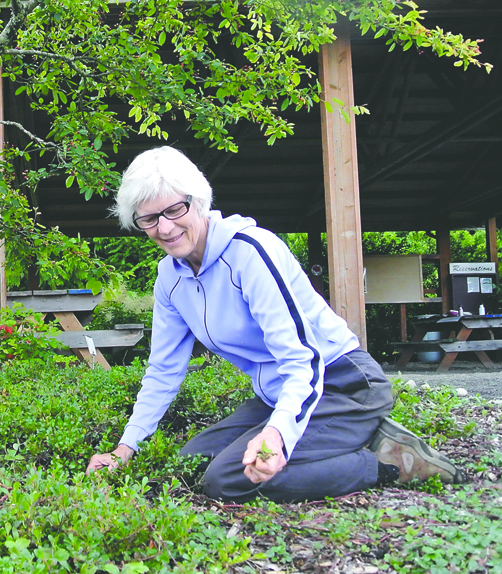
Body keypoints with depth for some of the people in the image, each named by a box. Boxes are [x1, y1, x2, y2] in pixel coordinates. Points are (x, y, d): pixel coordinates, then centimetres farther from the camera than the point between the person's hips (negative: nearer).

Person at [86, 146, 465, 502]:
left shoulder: (248, 249, -21)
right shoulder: (171, 276, 4)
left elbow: (303, 358, -28)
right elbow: (164, 369, 12)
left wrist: (277, 431, -46)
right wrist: (125, 449, 6)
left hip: (342, 384, -9)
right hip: (280, 395, 9)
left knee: (227, 479, -25)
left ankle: (393, 461, -11)